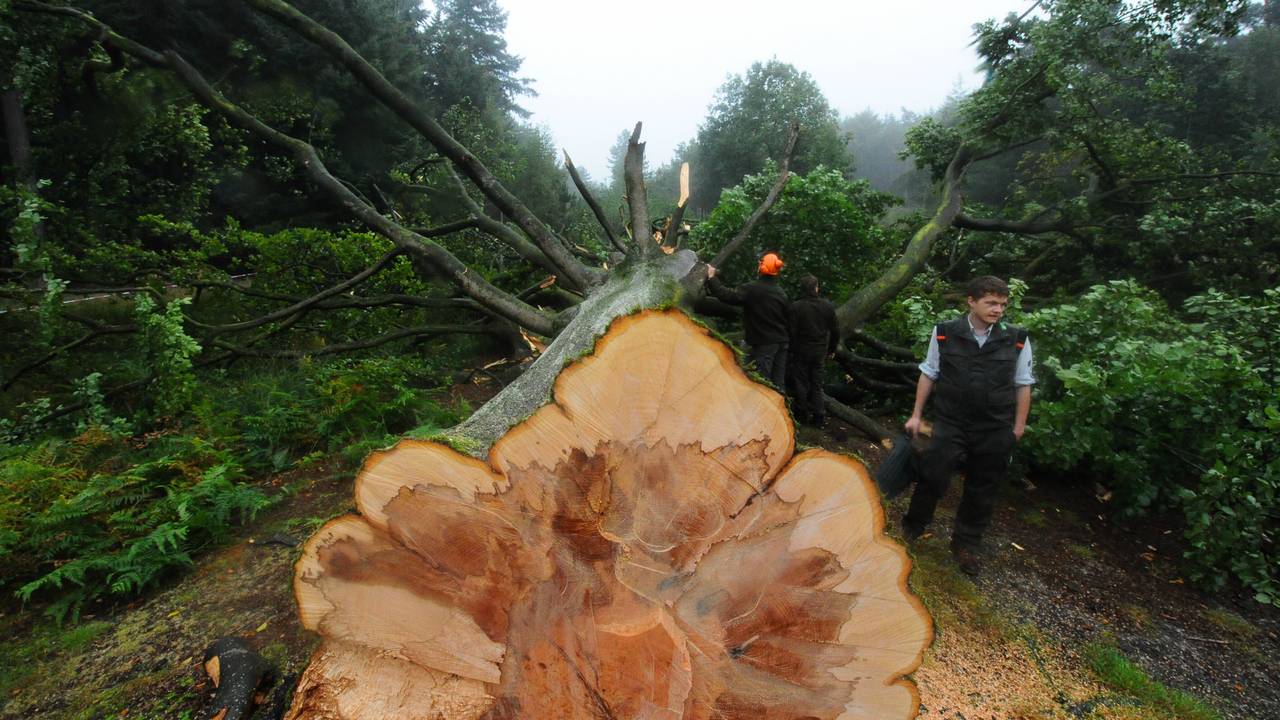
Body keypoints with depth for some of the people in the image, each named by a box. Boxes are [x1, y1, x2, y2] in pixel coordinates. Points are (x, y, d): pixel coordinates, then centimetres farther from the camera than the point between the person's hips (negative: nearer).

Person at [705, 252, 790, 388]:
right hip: (781, 341, 7)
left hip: (764, 343, -7)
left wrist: (711, 278, -7)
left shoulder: (752, 289, -15)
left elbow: (727, 295, -18)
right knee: (778, 380, 12)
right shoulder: (781, 293, 6)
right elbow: (788, 317, 10)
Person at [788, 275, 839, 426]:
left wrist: (791, 350, -2)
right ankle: (819, 416, 14)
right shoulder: (828, 306, -2)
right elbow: (835, 331, 5)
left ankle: (802, 413, 17)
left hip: (801, 350, -3)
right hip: (820, 350, 4)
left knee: (801, 382, 9)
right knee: (817, 383, 13)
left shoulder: (796, 307, -15)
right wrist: (832, 349, 18)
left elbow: (792, 332, -14)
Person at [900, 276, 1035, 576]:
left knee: (982, 491, 11)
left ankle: (966, 546, 30)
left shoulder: (1016, 339, -3)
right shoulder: (945, 334, -4)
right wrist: (916, 415, 5)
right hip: (950, 424, -1)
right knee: (932, 477, -2)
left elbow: (1023, 385, 5)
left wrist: (1018, 426, 5)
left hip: (995, 431, 2)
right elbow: (928, 374, 4)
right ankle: (911, 528, 22)